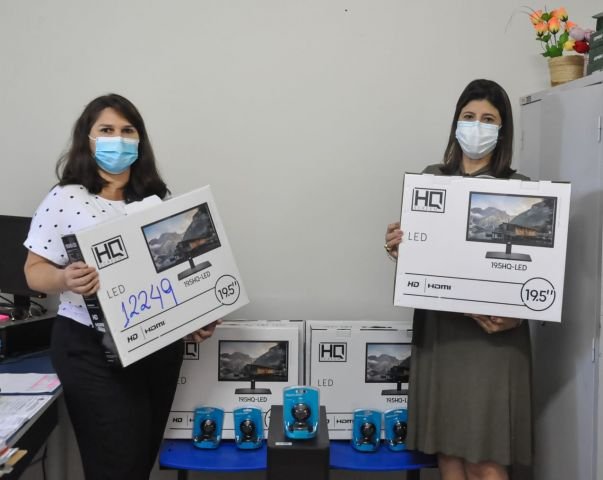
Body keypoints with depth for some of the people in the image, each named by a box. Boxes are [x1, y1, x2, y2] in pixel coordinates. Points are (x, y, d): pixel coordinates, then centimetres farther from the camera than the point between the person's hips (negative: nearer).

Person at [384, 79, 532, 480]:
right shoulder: (431, 179, 9)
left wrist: (513, 315, -21)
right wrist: (397, 247, -8)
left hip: (493, 333, -3)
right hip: (438, 327, 4)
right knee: (447, 446, 9)